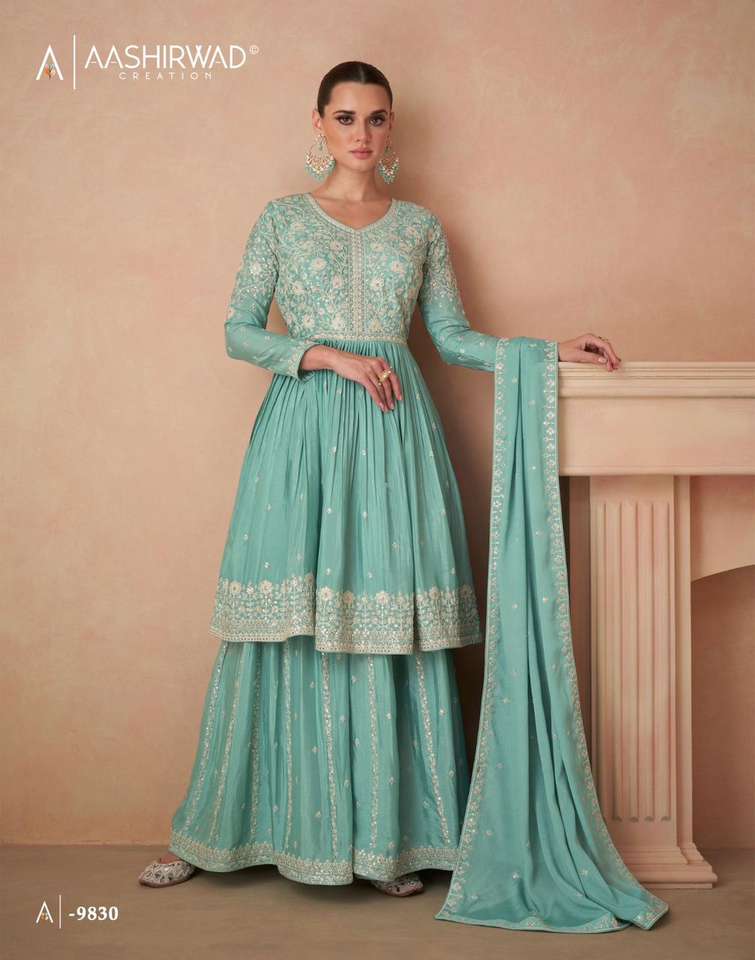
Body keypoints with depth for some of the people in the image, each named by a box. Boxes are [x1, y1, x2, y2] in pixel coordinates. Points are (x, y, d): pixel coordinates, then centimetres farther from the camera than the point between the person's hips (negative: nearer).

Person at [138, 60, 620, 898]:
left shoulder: (420, 226, 14)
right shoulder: (283, 218, 9)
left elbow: (452, 336, 13)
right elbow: (239, 330, 3)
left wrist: (551, 351, 4)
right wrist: (330, 356, -10)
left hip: (394, 429, 2)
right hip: (304, 428, -1)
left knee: (391, 626, -1)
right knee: (290, 624, -2)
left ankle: (390, 834, 9)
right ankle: (216, 832, 11)